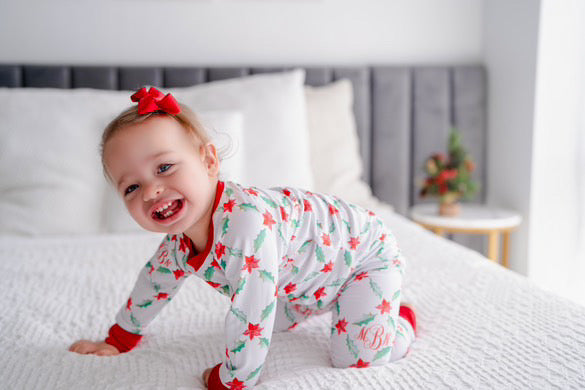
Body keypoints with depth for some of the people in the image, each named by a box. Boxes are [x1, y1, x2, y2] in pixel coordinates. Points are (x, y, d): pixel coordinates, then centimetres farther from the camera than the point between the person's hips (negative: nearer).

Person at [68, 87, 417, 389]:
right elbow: (155, 283, 7)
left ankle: (400, 318, 13)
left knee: (359, 355, -17)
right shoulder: (178, 242, -14)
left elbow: (251, 312, -41)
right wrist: (119, 340, 19)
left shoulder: (246, 221, -44)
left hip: (367, 251, -7)